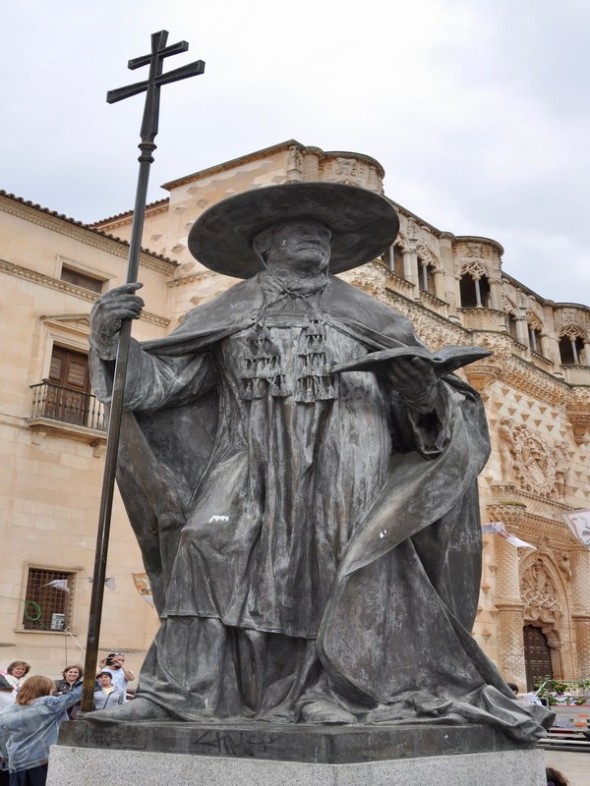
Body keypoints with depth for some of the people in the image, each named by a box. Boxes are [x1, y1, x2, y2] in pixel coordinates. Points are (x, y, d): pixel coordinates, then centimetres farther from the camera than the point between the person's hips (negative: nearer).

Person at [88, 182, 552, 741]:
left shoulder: (369, 320, 19)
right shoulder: (225, 318, 18)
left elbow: (413, 417, 14)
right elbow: (161, 380, 9)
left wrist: (427, 400, -9)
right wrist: (111, 341, -8)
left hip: (350, 485, 1)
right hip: (254, 479, 0)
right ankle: (181, 696, -16)